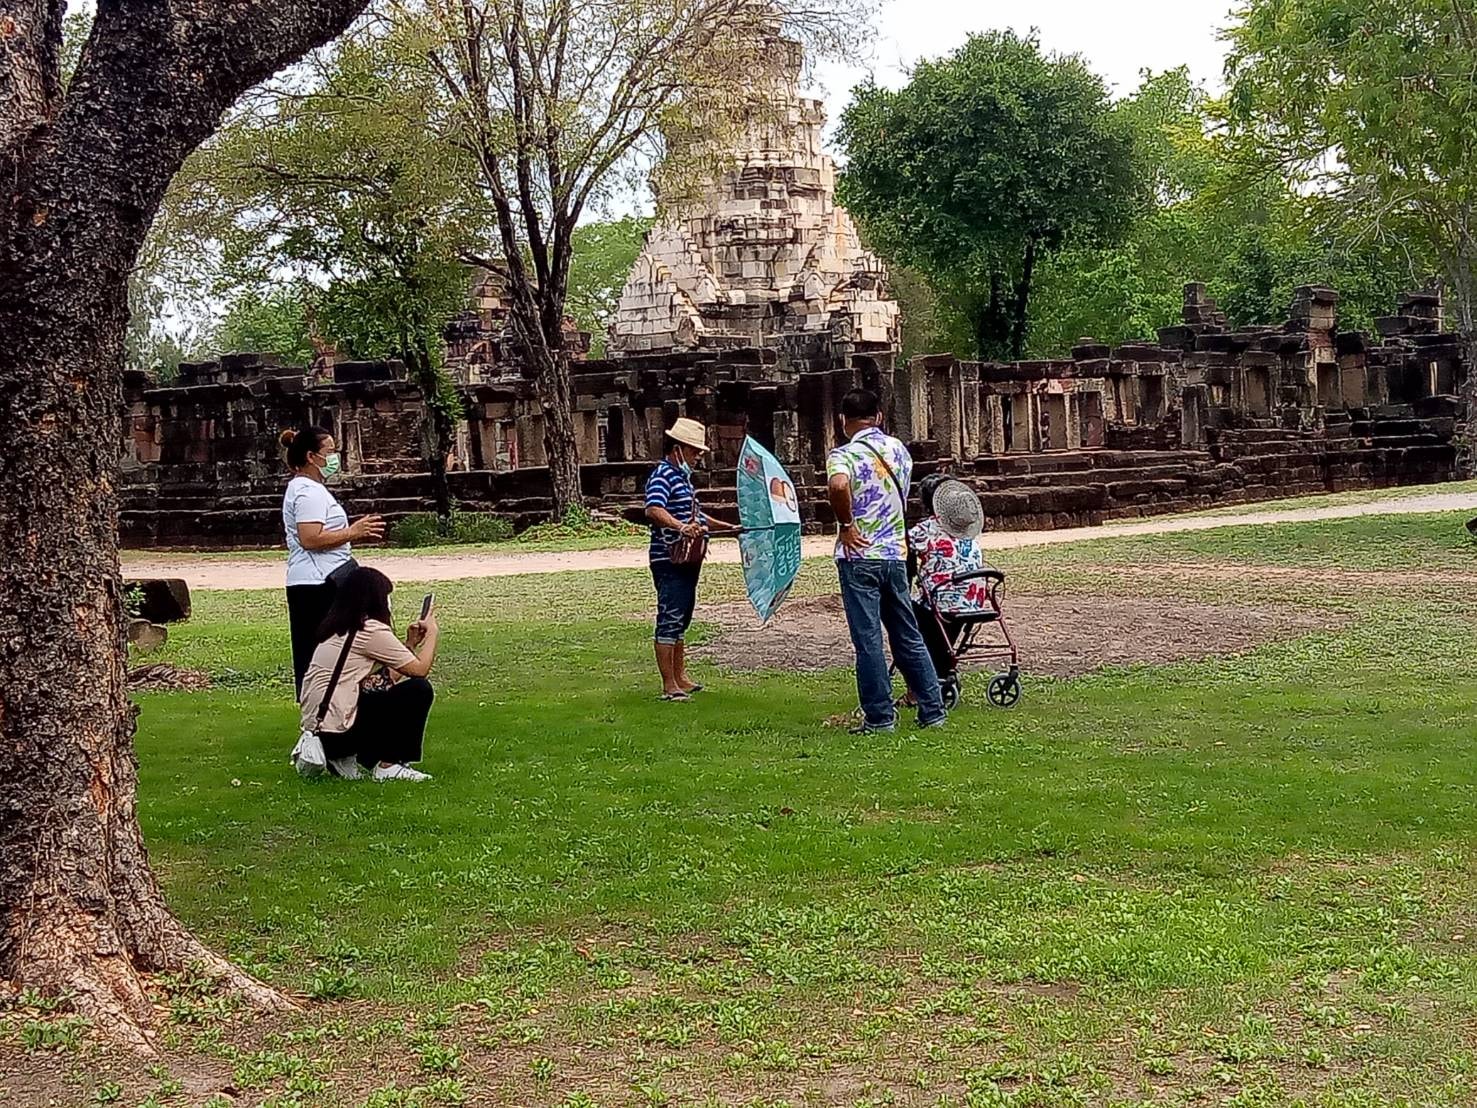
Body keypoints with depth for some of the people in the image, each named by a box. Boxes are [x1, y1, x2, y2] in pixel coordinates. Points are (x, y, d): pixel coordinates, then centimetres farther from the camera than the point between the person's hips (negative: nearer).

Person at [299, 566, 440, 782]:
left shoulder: (338, 630, 17)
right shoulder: (371, 630, -11)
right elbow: (420, 669, -6)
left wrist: (410, 644, 16)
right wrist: (433, 632, 9)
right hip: (336, 729, -9)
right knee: (419, 690, -5)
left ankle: (344, 758, 14)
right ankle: (388, 765, 0)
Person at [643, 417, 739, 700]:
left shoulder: (682, 477, 19)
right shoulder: (662, 476, -13)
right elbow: (654, 510, -32)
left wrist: (725, 527, 26)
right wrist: (681, 527, -46)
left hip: (687, 560, 10)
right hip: (669, 560, -10)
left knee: (681, 620, 16)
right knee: (669, 619, -7)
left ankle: (680, 677, 26)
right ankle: (668, 686, -4)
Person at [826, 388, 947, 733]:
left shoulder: (844, 454, -10)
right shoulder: (898, 449, 9)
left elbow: (838, 486, -30)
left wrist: (846, 525, -17)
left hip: (860, 555, -5)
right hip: (896, 552, 5)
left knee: (868, 639, 1)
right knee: (908, 636, 13)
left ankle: (880, 716, 4)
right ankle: (933, 710, 16)